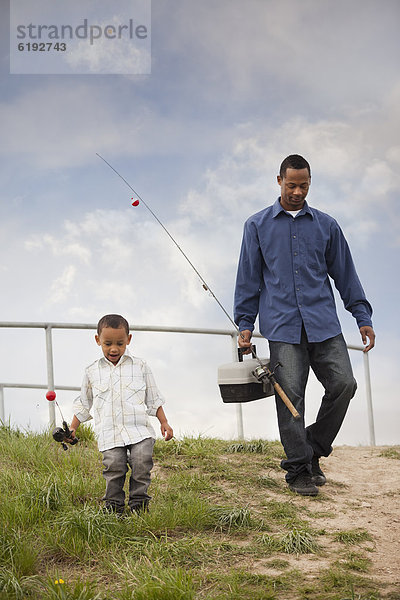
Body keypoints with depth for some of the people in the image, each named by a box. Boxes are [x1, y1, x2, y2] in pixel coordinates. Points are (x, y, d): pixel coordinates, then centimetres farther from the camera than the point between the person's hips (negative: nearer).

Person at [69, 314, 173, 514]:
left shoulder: (139, 366, 9)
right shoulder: (92, 372, 11)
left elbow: (153, 399, 16)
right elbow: (83, 404, 22)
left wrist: (164, 423, 11)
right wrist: (72, 428, 19)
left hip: (139, 429, 0)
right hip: (109, 433, 0)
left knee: (142, 463, -14)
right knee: (114, 467, -13)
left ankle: (139, 503, 1)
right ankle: (113, 505, 2)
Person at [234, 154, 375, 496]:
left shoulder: (326, 225, 13)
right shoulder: (257, 225, 10)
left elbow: (345, 273, 15)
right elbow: (249, 278, 10)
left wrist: (363, 318, 10)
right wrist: (245, 324, 5)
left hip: (324, 323, 2)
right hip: (283, 326, -2)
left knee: (344, 384, -8)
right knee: (290, 395, -5)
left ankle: (314, 449, 12)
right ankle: (299, 469, 6)